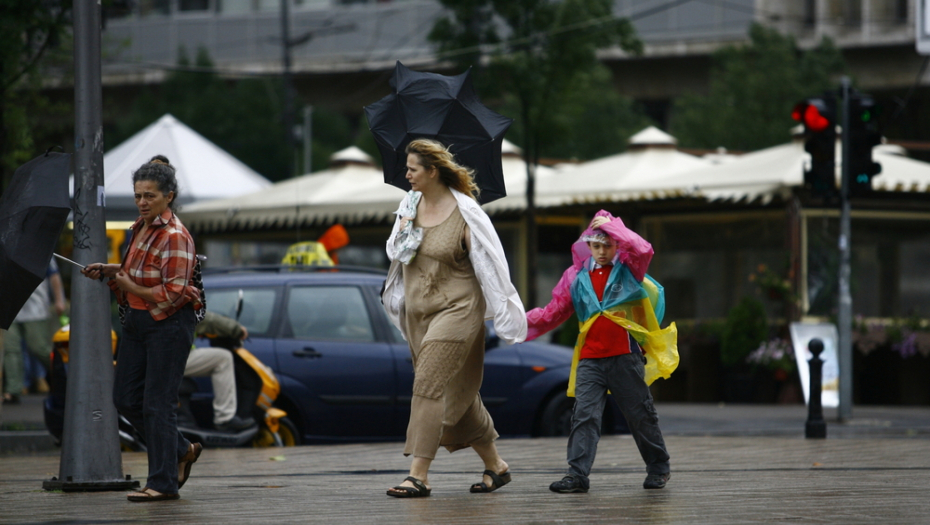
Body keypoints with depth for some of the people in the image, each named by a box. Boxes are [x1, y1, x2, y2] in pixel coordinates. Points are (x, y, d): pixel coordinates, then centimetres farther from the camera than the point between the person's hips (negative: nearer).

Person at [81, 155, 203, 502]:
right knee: (126, 399, 11)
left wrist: (129, 286, -16)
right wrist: (111, 270, 7)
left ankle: (163, 483, 3)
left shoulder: (175, 237, -18)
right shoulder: (142, 227, 9)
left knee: (157, 402, -5)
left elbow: (172, 293, -22)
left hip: (168, 324, -9)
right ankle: (181, 451, 28)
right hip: (137, 320, 9)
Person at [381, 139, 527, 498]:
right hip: (418, 311, 7)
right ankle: (495, 465, 25)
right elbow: (394, 253, 16)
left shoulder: (464, 214, -13)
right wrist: (402, 235, -7)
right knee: (457, 393, 12)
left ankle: (419, 476, -18)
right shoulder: (411, 203, 6)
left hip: (456, 308, -7)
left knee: (429, 386, -16)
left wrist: (503, 315, -9)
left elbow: (490, 265, -9)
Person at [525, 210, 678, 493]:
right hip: (590, 358, 3)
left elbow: (643, 250, -18)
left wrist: (611, 226, -14)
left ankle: (658, 468, 23)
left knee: (640, 414, 7)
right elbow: (553, 313, 18)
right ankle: (578, 474, -14)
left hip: (625, 355, -3)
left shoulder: (628, 268, 4)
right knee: (584, 414, -9)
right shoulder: (577, 276, 13)